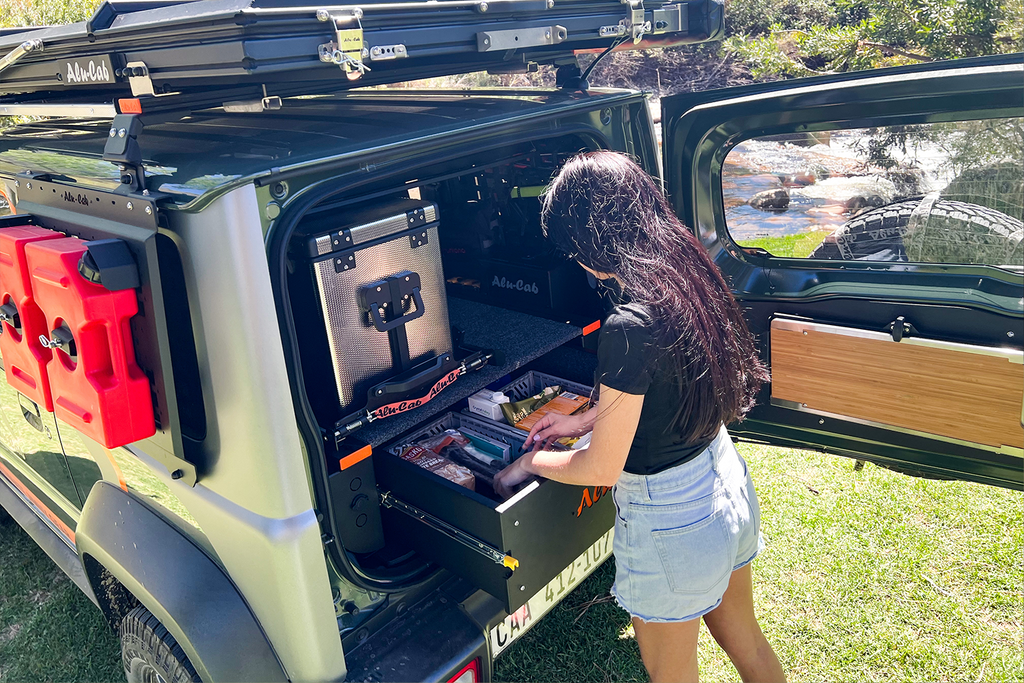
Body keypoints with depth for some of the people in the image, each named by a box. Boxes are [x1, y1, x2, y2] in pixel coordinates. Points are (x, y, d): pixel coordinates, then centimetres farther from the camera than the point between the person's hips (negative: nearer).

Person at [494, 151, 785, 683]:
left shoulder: (628, 327, -31)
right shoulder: (689, 275, -6)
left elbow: (602, 470, -20)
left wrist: (531, 462, -2)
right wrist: (587, 419, 11)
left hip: (670, 521, -7)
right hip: (727, 483, 8)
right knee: (744, 640, 31)